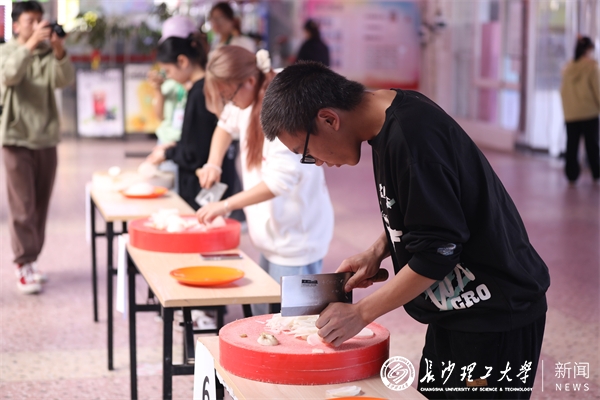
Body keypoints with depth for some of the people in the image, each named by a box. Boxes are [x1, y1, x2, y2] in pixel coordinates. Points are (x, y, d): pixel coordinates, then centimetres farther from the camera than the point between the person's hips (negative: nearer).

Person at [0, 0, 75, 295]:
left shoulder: (48, 54, 7)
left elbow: (64, 80, -10)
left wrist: (59, 51, -28)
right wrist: (31, 44, -31)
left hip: (46, 139, 3)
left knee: (40, 205, 7)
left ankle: (30, 261, 18)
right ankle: (24, 265, -5)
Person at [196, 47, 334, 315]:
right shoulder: (249, 101, 4)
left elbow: (281, 180, -30)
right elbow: (227, 123, 27)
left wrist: (226, 205, -26)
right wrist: (213, 163, 10)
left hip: (296, 237, -9)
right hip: (273, 235, 9)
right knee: (262, 316, 15)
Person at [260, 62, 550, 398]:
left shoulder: (410, 137, -26)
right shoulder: (389, 120, 4)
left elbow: (436, 252, -24)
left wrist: (361, 313, -15)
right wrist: (378, 251, 5)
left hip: (496, 317, -9)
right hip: (457, 308, 9)